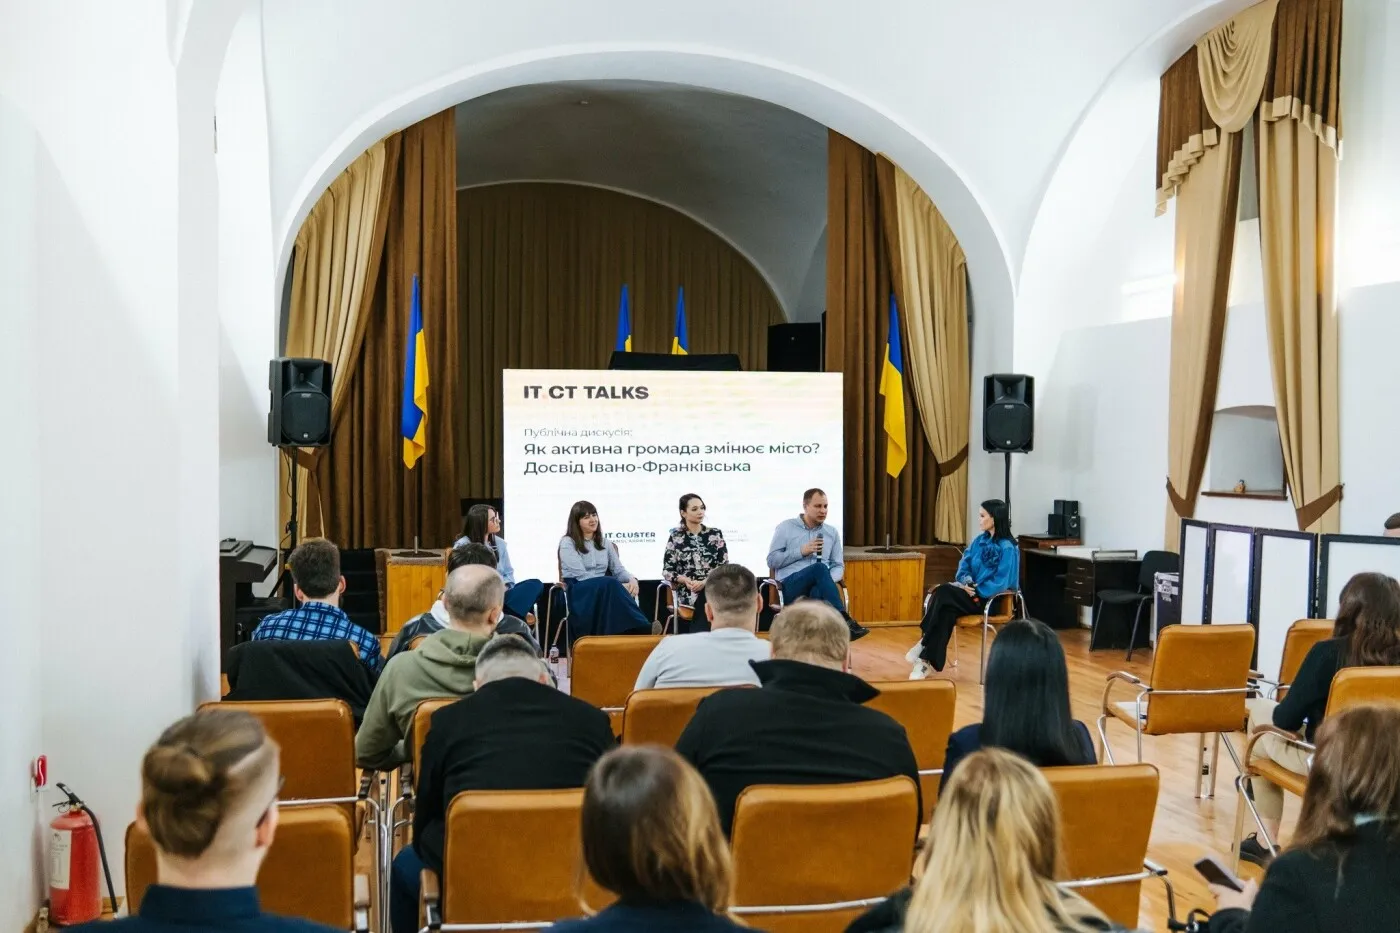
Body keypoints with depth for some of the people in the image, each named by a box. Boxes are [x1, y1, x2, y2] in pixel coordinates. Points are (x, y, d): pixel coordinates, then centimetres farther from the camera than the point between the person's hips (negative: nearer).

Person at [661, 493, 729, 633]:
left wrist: (704, 582, -13)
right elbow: (667, 570, 5)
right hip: (687, 596, 0)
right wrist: (685, 580, -16)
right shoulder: (676, 537, 6)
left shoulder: (715, 534, 9)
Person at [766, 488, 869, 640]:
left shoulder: (832, 532, 19)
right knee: (820, 568, -37)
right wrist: (801, 551, -6)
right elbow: (772, 560, 5)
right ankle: (845, 620, -46)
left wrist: (828, 580, -7)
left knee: (818, 591, -40)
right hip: (790, 586, -2)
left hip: (818, 587, 2)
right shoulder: (785, 528, 10)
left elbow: (839, 566, 17)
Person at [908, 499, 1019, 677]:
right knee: (947, 611, -29)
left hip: (990, 600, -6)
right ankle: (926, 661, -30)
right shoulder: (979, 541, 13)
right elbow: (964, 565, 9)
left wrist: (975, 590, -19)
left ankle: (924, 643, -19)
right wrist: (966, 582, -11)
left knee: (944, 592, -28)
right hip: (972, 593, 6)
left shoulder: (1007, 548, -11)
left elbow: (1001, 583, -17)